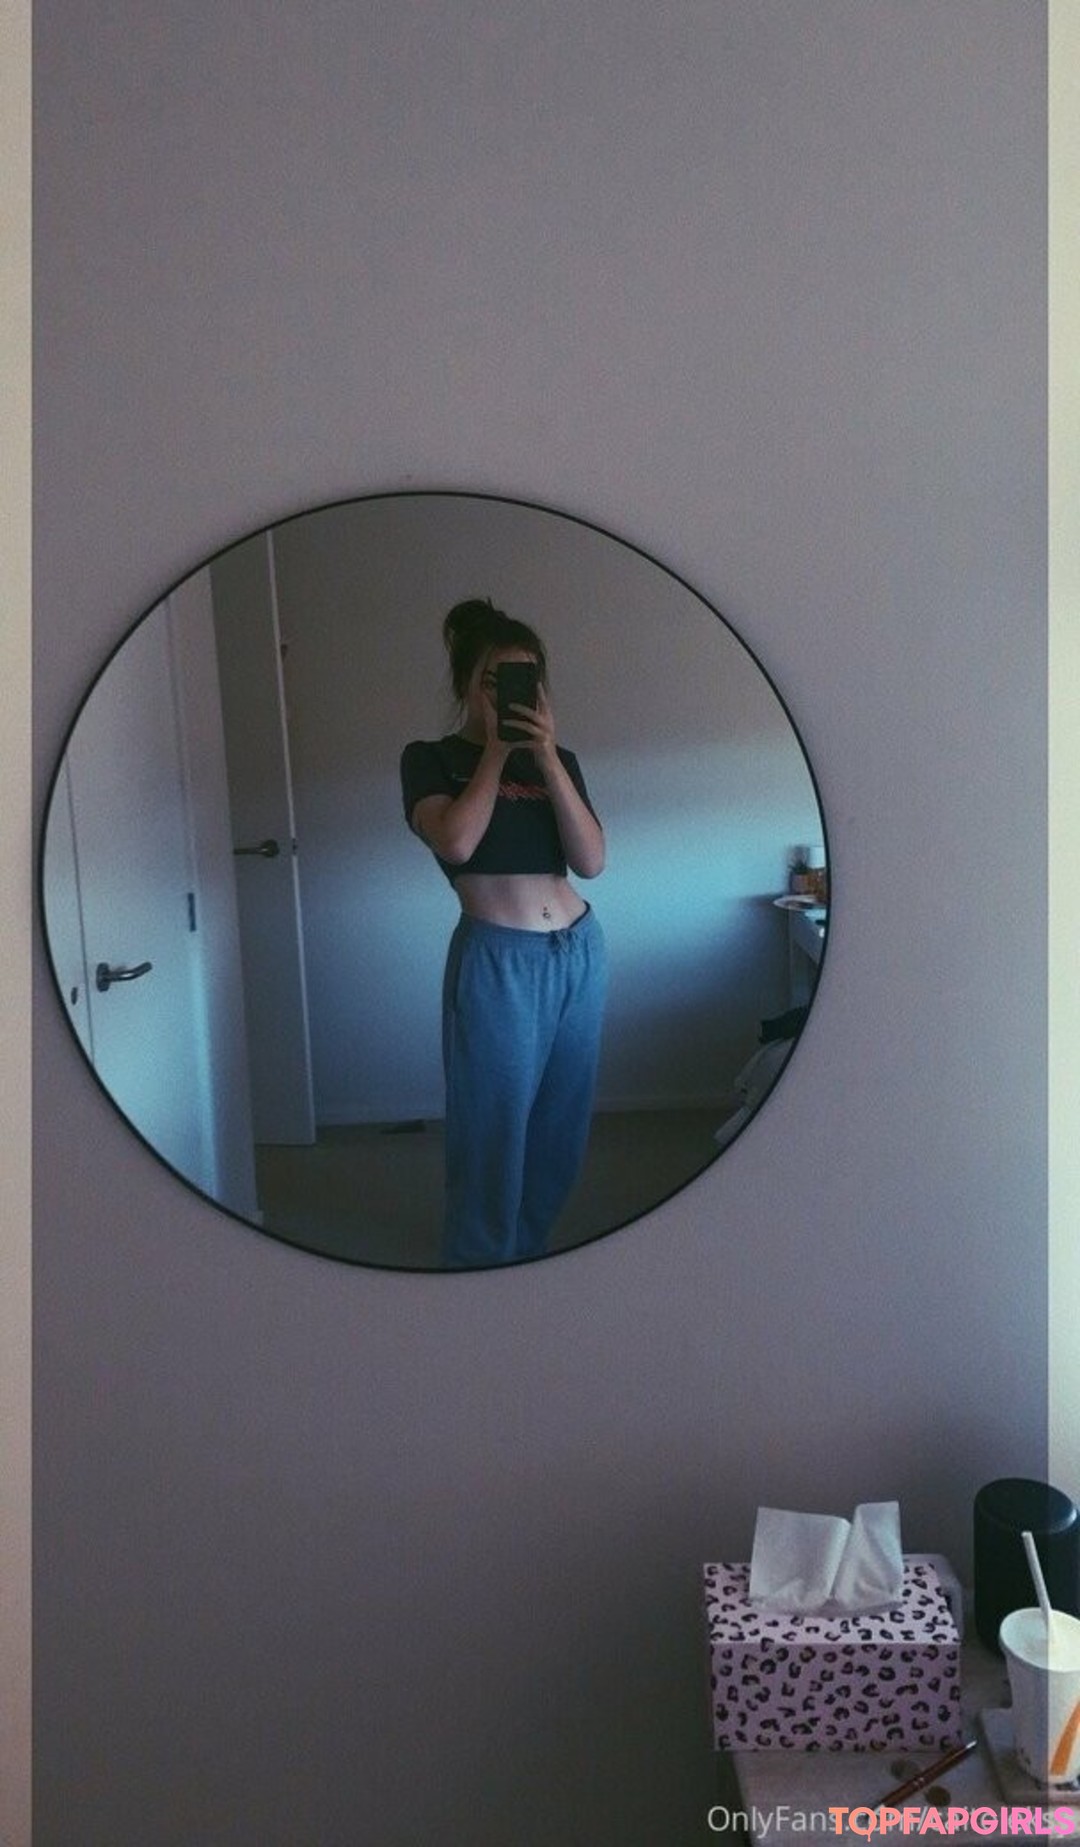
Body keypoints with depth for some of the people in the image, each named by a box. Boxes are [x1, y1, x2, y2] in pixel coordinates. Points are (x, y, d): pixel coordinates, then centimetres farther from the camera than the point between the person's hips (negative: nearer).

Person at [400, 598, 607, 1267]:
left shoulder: (560, 760, 11)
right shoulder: (431, 759, 1)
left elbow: (592, 860, -3)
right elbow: (456, 842, -18)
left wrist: (547, 758, -10)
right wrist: (495, 749, -10)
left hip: (580, 951, 5)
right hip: (498, 961, -5)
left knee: (561, 1129, 14)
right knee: (494, 1135, 0)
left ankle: (530, 1251, 32)